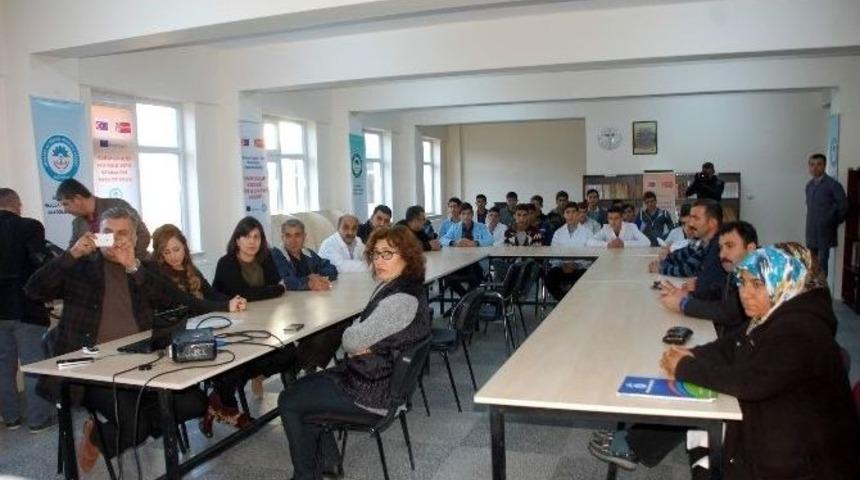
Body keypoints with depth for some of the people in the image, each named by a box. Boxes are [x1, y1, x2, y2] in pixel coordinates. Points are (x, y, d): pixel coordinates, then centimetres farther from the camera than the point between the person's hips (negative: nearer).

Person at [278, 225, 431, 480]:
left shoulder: (402, 300, -29)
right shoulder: (392, 286, 4)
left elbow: (352, 340, -24)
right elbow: (361, 333, 9)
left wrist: (355, 340, -3)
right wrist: (362, 344, -12)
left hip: (375, 392, -10)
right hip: (382, 375, 10)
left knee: (288, 402, 1)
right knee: (303, 386, 19)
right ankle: (327, 459, 27)